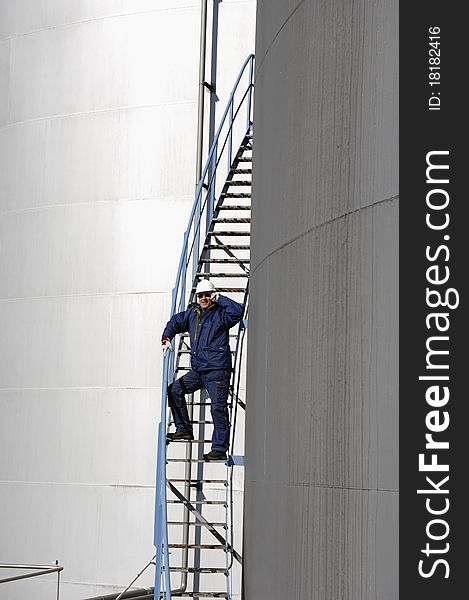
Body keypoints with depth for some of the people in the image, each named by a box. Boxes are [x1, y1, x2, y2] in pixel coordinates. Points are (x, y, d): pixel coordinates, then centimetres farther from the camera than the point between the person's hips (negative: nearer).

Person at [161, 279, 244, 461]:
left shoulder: (220, 314, -6)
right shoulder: (192, 313, 13)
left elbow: (238, 311, -25)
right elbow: (175, 321, 25)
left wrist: (220, 299, -14)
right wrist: (166, 338, 10)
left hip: (217, 371, -7)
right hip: (197, 371, 7)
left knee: (218, 408, -8)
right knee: (174, 390, 10)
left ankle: (220, 449, -4)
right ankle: (184, 430, 17)